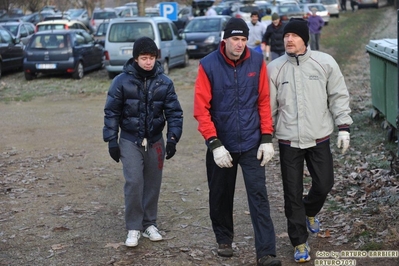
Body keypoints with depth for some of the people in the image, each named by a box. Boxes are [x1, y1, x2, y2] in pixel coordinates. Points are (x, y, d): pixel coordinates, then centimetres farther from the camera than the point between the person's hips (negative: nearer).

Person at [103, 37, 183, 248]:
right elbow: (111, 112, -2)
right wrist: (111, 140, -5)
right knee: (134, 182, -11)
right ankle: (133, 228, 1)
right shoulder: (122, 81, -7)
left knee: (153, 183, 9)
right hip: (130, 141, -2)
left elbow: (174, 112, 0)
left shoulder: (164, 82, -2)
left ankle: (149, 224, 24)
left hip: (155, 141, 3)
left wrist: (173, 138, -11)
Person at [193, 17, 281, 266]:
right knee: (221, 196, 14)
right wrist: (214, 144, -16)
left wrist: (267, 138, -4)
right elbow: (202, 108, -11)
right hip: (221, 144, 0)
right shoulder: (208, 65, -10)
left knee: (259, 195, -4)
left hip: (252, 143, 0)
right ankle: (224, 240, 36)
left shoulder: (257, 62, -4)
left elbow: (264, 101, 0)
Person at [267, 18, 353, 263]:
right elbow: (269, 106, 2)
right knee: (292, 194, 4)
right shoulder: (274, 68, -3)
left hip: (319, 138, 0)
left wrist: (343, 128, -3)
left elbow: (339, 96, 2)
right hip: (288, 141, 0)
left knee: (324, 184, 8)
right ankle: (300, 243, 18)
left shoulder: (325, 62, -4)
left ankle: (310, 212, 43)